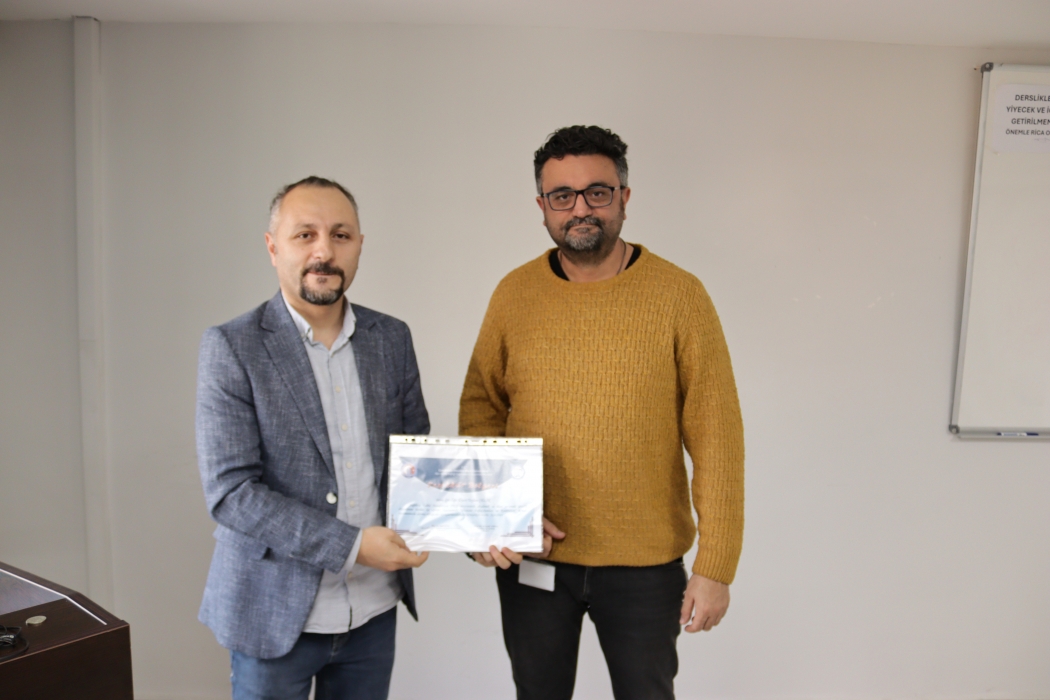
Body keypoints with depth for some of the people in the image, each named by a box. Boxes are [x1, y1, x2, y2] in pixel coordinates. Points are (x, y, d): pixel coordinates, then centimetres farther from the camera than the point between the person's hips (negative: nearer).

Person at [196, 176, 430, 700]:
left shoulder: (392, 339, 1)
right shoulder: (232, 347, -11)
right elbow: (230, 491, -15)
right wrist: (351, 546, -21)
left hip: (374, 610, 4)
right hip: (276, 614, -3)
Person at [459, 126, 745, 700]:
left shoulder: (679, 295, -9)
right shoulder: (514, 293, -1)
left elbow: (717, 438, -9)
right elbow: (480, 406, 4)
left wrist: (716, 567, -10)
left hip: (645, 565, -2)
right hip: (531, 556, 2)